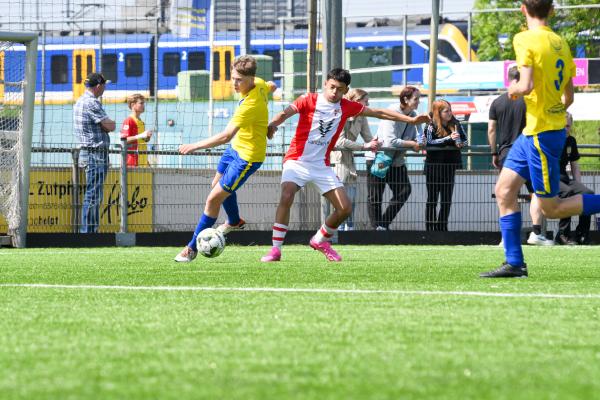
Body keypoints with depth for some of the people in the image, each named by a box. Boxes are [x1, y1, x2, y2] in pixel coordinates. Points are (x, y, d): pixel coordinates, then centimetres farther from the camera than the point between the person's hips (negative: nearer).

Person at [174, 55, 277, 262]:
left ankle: (193, 247, 5)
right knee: (218, 183, 31)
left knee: (213, 199, -8)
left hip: (248, 156, -10)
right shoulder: (259, 84, -9)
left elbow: (225, 136, -39)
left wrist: (194, 146, -36)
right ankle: (234, 221, 56)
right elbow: (272, 87, 17)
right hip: (237, 146, 10)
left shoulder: (249, 105, -35)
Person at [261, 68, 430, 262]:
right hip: (297, 161, -5)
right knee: (286, 197, -28)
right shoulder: (309, 100, -8)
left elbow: (379, 112, 10)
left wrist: (411, 119, 9)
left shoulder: (347, 107, 4)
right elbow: (286, 113, -22)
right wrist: (273, 124, -45)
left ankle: (320, 240, 25)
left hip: (322, 165, 5)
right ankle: (275, 249, -22)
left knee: (345, 208, -1)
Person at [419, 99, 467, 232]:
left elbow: (464, 140, 11)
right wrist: (449, 138, -27)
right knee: (432, 199, 3)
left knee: (447, 200, 8)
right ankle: (430, 228, 7)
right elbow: (430, 142, -21)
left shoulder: (455, 124, 5)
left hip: (449, 166, 4)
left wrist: (460, 143, -13)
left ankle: (442, 227, 16)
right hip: (433, 167, -4)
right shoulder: (431, 127, -7)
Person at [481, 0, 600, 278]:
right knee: (504, 190, 8)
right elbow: (568, 97, 14)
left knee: (551, 209, -1)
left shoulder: (525, 40, -15)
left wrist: (513, 89, -4)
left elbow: (526, 87, -26)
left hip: (541, 133, -9)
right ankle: (514, 264, 7)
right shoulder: (561, 43, 9)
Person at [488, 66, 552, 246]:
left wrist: (494, 153, 14)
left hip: (506, 152, 3)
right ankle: (536, 233, -10)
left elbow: (491, 130, 6)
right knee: (537, 192, 1)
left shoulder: (497, 102, 5)